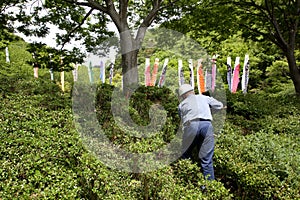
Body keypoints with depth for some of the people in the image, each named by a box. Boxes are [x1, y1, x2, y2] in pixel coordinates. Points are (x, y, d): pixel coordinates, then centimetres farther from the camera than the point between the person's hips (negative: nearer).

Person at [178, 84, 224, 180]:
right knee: (206, 160, 6)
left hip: (191, 125, -1)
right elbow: (220, 105, 37)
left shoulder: (182, 104, 27)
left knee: (185, 157, 13)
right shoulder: (204, 98, 29)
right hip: (207, 125, 1)